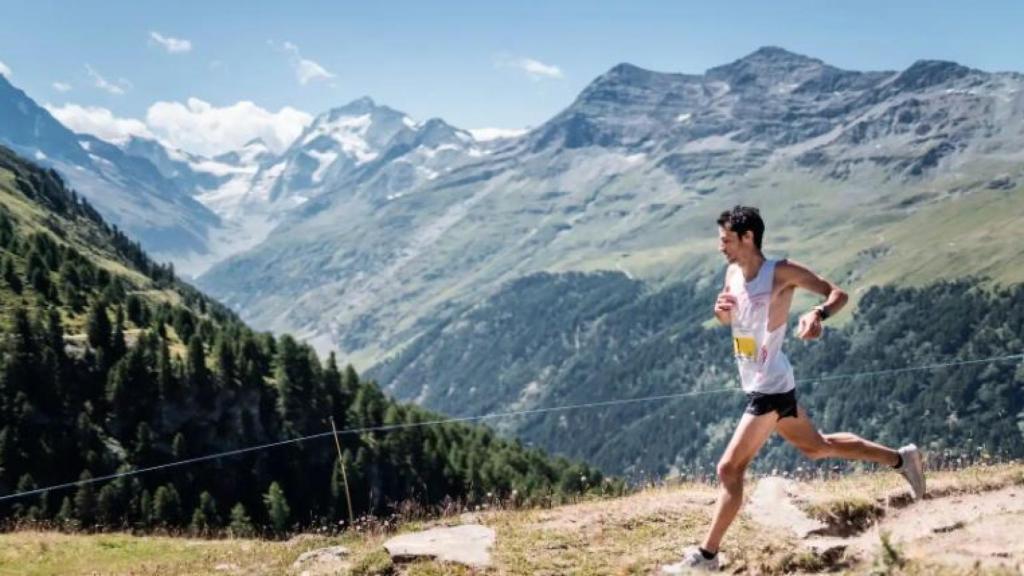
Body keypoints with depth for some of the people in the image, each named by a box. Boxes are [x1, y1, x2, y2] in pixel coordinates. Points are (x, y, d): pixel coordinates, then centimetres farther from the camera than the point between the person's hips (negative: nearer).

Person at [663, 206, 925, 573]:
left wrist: (818, 314, -37)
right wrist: (720, 310, -5)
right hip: (759, 386, 9)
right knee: (817, 447, 24)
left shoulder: (780, 272, -16)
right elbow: (727, 321, 19)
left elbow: (838, 294, -16)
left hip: (770, 388, -9)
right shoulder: (733, 273, 6)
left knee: (730, 469, -8)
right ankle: (901, 459, 37)